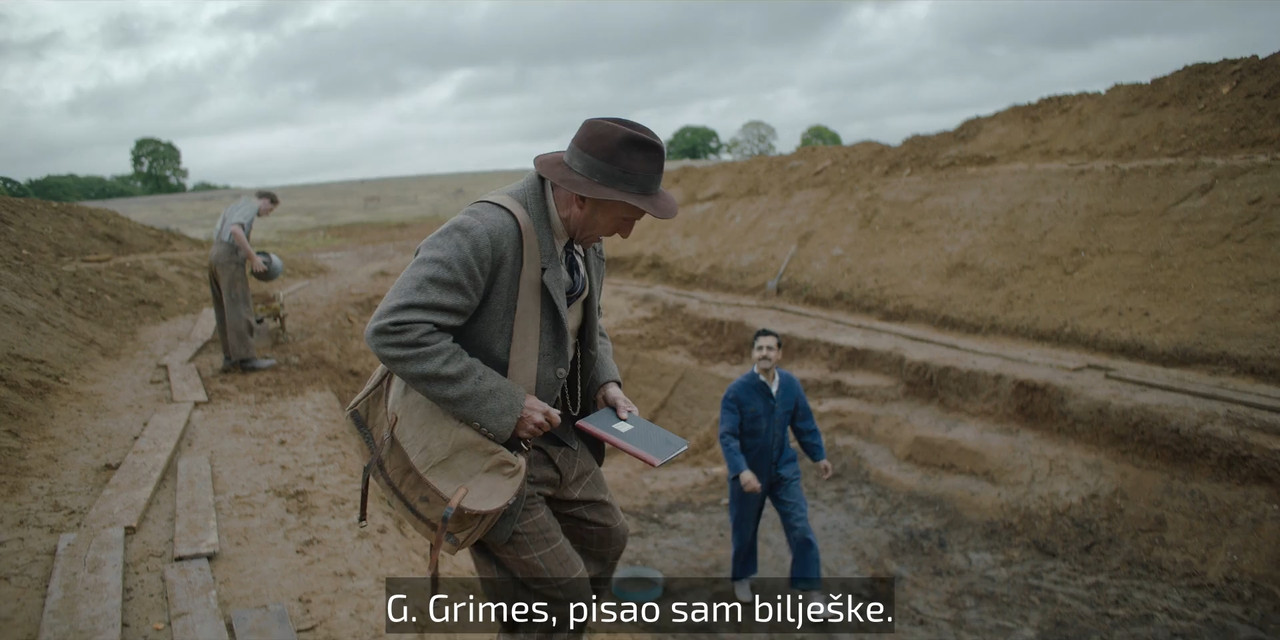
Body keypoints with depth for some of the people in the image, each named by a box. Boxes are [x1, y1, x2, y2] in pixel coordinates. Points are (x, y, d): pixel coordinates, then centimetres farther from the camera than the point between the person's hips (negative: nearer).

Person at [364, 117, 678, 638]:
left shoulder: (583, 236, 0)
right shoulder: (484, 233, -28)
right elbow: (395, 331, -33)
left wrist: (605, 381, 0)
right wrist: (504, 406, -31)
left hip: (557, 433, 9)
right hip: (490, 449, -9)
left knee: (604, 538, 23)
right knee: (557, 596, -2)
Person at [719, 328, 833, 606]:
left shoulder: (791, 384, -7)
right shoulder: (737, 391, -20)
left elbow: (804, 424, 7)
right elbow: (727, 436, -24)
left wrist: (818, 455, 11)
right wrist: (741, 470, -36)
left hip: (784, 470, 3)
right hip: (749, 472, -2)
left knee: (800, 528, -1)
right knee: (744, 529, 15)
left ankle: (810, 585, 14)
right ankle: (741, 577, 40)